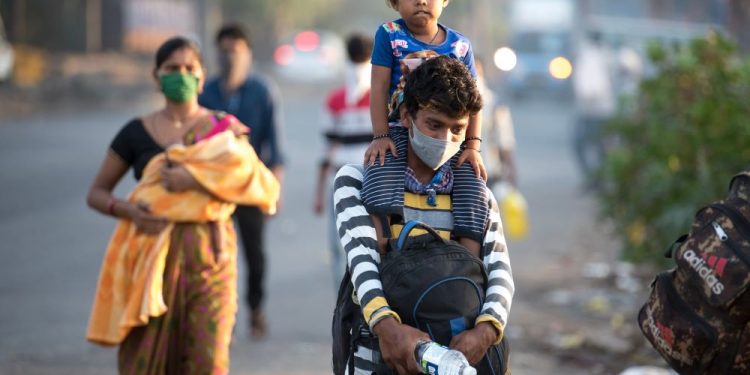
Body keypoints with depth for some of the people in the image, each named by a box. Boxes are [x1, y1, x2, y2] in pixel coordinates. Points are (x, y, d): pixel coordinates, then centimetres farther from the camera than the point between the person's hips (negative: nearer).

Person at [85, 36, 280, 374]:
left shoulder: (225, 129, 7)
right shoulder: (136, 133, 8)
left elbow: (261, 183, -8)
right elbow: (96, 193, 11)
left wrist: (195, 178, -17)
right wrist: (127, 210, -11)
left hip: (208, 255, 0)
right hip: (151, 255, 0)